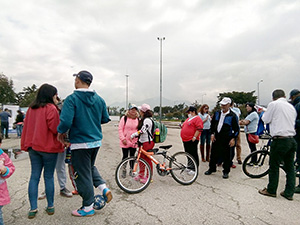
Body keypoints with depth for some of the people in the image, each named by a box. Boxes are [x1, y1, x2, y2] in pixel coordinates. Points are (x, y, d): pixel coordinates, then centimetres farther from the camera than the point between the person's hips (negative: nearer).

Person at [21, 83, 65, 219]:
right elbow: (55, 129, -18)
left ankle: (33, 209, 15)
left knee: (34, 176, 10)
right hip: (48, 147, -6)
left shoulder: (31, 108, 9)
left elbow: (26, 127, 15)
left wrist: (25, 145, 21)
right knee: (49, 177, 5)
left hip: (33, 146, 6)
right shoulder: (51, 108, -13)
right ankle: (50, 207, 17)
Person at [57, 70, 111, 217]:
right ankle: (104, 188, 14)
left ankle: (88, 208, 22)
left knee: (83, 174, 8)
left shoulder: (72, 99, -14)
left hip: (80, 143, -6)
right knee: (90, 167, 29)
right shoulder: (99, 99, 3)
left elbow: (66, 121, -23)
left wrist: (61, 132, -3)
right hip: (96, 141, 6)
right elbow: (105, 119, 9)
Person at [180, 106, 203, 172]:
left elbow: (199, 129, -18)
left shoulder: (197, 118, -9)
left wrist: (194, 137, -22)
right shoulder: (188, 119, 20)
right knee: (188, 154, 16)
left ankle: (194, 169, 6)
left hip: (192, 140, -9)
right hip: (185, 140, 9)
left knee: (193, 154, -2)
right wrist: (182, 126, 11)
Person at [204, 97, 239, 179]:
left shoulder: (232, 116, -8)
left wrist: (233, 138, -11)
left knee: (226, 156, 4)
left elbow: (236, 129, -5)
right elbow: (212, 124, 15)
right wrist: (212, 133, 6)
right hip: (216, 138, 5)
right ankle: (212, 169, 27)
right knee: (213, 154, 11)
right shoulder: (217, 113, 7)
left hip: (226, 140, -4)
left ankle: (226, 171, 20)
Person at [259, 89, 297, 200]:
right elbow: (293, 122, 20)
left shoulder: (273, 104, -6)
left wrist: (264, 113, 17)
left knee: (274, 166, 5)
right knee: (290, 167, 13)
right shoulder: (291, 106, 14)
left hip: (280, 140, -7)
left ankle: (271, 190, 16)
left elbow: (266, 120, -2)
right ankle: (289, 193, 21)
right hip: (292, 140, 7)